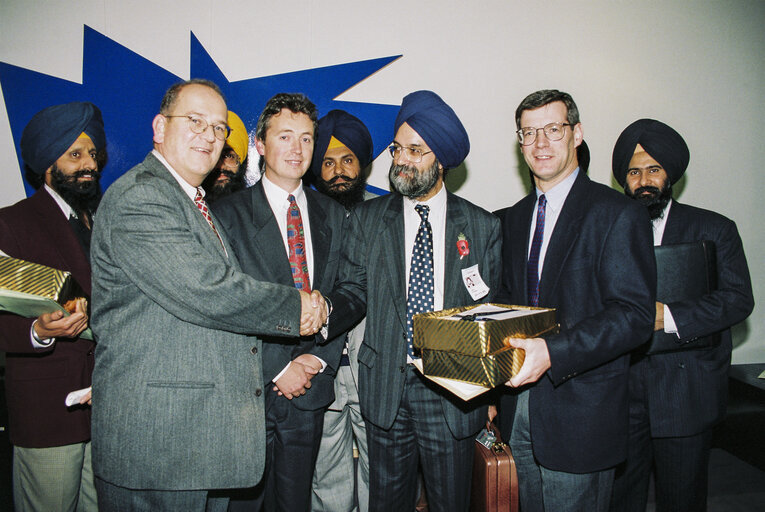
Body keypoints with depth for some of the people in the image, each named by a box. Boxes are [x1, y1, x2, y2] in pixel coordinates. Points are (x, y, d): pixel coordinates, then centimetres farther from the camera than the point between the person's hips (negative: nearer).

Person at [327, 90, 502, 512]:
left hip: (452, 390, -1)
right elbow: (354, 290, 3)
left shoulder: (482, 226, 2)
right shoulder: (367, 218, 6)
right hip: (386, 386, 1)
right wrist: (325, 311, -19)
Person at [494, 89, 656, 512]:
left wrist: (553, 351, -29)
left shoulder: (616, 214, -10)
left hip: (580, 416, -5)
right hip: (518, 410, 6)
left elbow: (635, 314, -18)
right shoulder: (514, 218, 11)